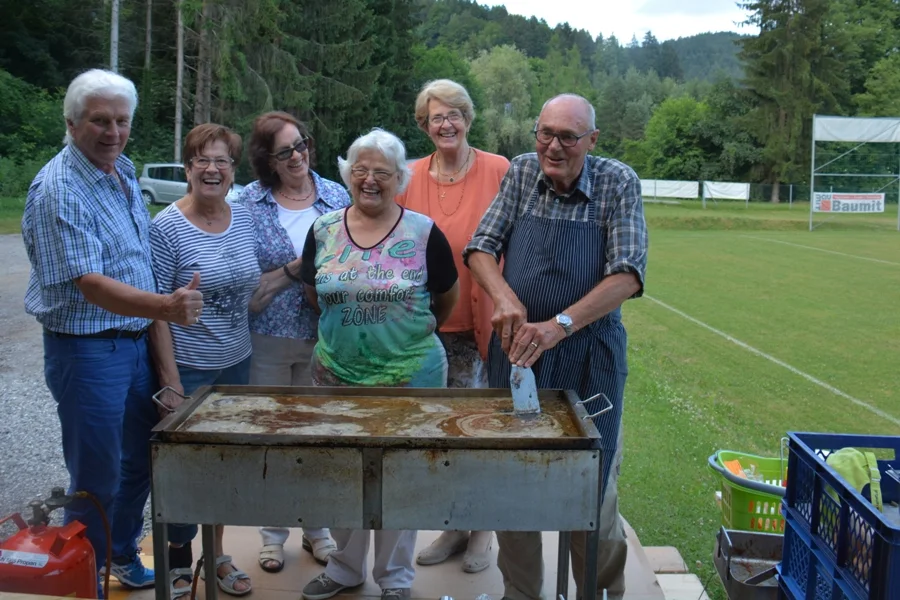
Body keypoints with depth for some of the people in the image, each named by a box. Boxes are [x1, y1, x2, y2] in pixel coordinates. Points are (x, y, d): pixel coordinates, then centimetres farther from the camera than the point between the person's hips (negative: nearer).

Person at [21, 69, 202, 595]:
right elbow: (90, 285, -28)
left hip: (138, 342, 8)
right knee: (97, 480, 4)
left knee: (140, 462, 20)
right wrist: (165, 307, -41)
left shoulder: (125, 172, 8)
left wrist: (165, 310, 12)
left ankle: (123, 556, 40)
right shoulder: (59, 190, -19)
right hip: (87, 350, -8)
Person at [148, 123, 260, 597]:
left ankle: (216, 554, 34)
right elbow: (156, 311, -14)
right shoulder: (166, 228, -13)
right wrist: (170, 380, -16)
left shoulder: (244, 220, 4)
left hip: (236, 363, 6)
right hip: (188, 368, -5)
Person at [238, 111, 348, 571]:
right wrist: (294, 270, -16)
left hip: (324, 338, 2)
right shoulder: (248, 204, -4)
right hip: (268, 339, -1)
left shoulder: (337, 197, 2)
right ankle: (273, 533, 26)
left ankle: (316, 528, 29)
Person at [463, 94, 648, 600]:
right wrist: (506, 297, -19)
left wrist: (559, 325, -27)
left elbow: (628, 275, -16)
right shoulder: (521, 173, 2)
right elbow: (480, 249, 1)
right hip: (516, 349, 3)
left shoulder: (620, 183, -7)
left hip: (590, 355, -3)